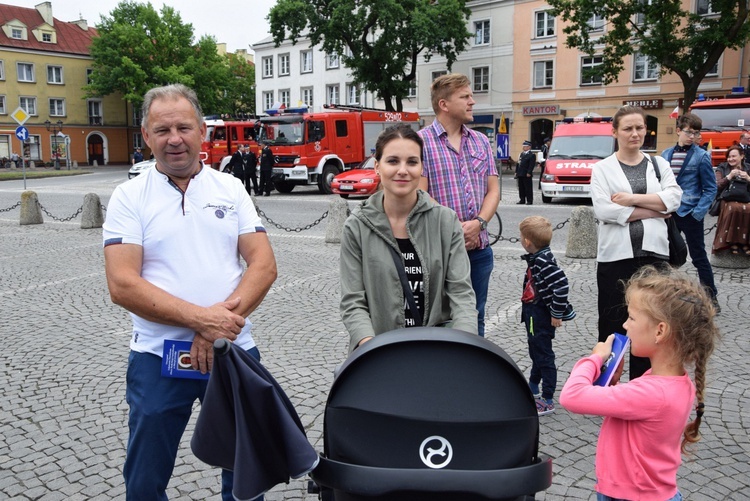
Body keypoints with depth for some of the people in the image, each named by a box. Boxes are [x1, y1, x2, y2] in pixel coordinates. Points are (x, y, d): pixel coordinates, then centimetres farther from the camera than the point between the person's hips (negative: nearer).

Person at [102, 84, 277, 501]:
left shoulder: (231, 190, 5)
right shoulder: (129, 197, -1)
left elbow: (264, 265, -3)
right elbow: (122, 285, -11)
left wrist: (222, 322, -17)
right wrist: (202, 318, -20)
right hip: (158, 358, -1)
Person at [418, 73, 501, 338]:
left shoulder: (481, 142, 12)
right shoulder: (421, 142, -6)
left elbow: (493, 189, 9)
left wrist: (478, 223, -9)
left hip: (479, 249, 6)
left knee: (475, 319, 15)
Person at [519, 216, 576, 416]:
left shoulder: (544, 262, -27)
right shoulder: (535, 258, 3)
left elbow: (561, 284, -33)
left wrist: (556, 314, -25)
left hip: (542, 316, -10)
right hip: (533, 313, 10)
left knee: (543, 354, 0)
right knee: (535, 350, 25)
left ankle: (547, 400, 11)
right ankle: (533, 387, 44)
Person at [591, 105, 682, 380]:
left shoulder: (659, 164, 12)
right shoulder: (602, 168, 2)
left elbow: (673, 199, -3)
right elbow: (603, 210, -12)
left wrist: (632, 198, -12)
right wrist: (652, 211, -9)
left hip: (654, 254, 3)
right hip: (615, 255, -2)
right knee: (612, 325, 4)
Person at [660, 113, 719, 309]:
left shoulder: (701, 156, -5)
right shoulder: (666, 154, 6)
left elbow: (710, 188, -5)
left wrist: (698, 212, -14)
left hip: (690, 214, -4)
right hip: (668, 212, 4)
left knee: (698, 256, 3)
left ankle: (711, 297, 15)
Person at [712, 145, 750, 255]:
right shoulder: (722, 168, 10)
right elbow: (717, 186, -1)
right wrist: (729, 176, -10)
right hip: (727, 199, -2)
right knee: (735, 208, -38)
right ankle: (733, 241, -24)